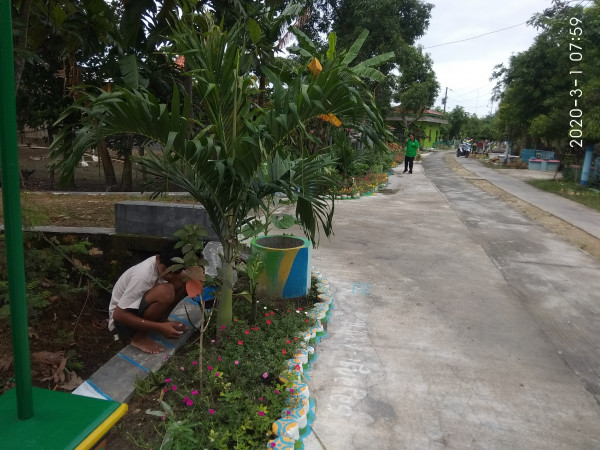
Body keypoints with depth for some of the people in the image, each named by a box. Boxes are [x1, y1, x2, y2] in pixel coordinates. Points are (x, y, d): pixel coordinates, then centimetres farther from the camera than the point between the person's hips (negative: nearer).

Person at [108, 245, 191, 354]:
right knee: (165, 291, -36)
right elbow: (118, 314, -30)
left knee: (185, 280, -10)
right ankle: (140, 337, -14)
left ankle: (160, 320, 5)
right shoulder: (144, 275, -33)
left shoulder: (162, 264, -12)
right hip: (121, 320, -7)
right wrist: (159, 328, -34)